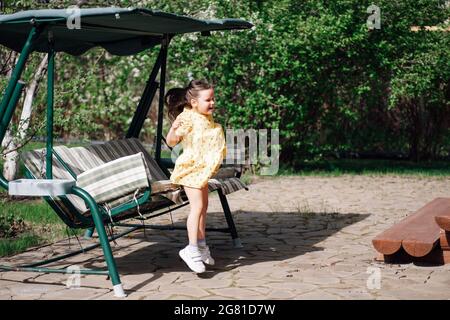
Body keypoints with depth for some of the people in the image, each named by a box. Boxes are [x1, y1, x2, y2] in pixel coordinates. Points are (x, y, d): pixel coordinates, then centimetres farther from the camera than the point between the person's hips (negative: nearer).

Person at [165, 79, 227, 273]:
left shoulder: (207, 118, 9)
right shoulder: (187, 118, -19)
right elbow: (171, 142, -23)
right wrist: (173, 129, -39)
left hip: (203, 170, 10)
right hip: (191, 169, -9)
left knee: (203, 206, 16)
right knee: (197, 206, -15)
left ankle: (201, 244, 28)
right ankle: (192, 249, -11)